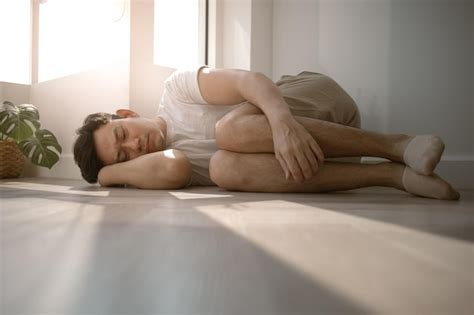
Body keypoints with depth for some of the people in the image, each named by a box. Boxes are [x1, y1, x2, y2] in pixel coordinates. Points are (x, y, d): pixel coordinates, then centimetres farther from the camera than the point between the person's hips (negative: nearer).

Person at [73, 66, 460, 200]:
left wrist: (281, 119, -34)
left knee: (232, 128, -31)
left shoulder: (178, 88, -3)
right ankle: (394, 174, -25)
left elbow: (250, 78, -17)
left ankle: (396, 144, -23)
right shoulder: (162, 160, 9)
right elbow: (171, 166, -17)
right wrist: (111, 171, -8)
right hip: (297, 148, 4)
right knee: (225, 167, -27)